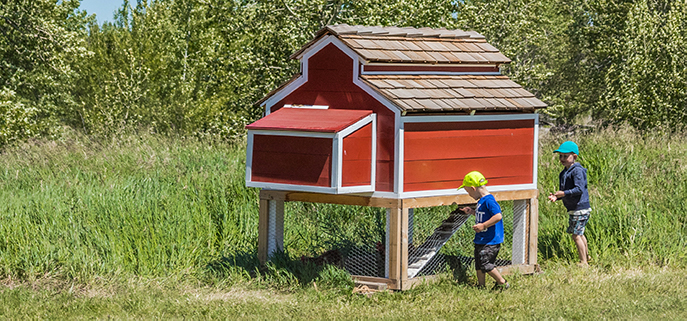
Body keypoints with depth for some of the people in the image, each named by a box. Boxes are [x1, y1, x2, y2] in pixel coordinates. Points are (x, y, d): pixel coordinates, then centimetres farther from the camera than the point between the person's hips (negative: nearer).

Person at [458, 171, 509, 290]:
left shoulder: (489, 200, -18)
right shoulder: (481, 201, 12)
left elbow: (498, 216, -27)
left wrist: (483, 226, -24)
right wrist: (472, 212, 16)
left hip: (490, 241, -10)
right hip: (481, 240, 10)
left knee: (485, 264, -8)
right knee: (479, 265, 13)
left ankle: (502, 282, 7)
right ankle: (481, 286, 22)